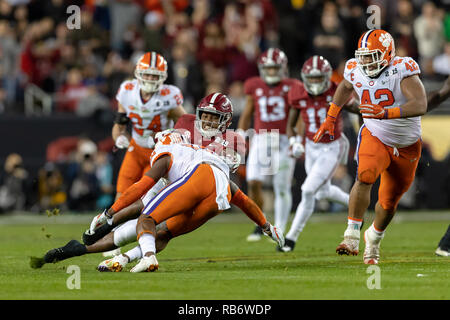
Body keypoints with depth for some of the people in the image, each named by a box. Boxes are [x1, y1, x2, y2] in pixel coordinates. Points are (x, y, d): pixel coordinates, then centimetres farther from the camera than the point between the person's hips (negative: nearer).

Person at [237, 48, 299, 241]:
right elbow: (247, 113, 17)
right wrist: (240, 135, 11)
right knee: (253, 183, -10)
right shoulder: (255, 86, 6)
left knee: (282, 188, 0)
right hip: (260, 139, 2)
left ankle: (279, 230, 9)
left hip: (283, 141, -2)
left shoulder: (291, 88, -2)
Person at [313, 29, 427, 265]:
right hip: (375, 137, 1)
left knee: (389, 202, 9)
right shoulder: (356, 71, -8)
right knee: (365, 176, -30)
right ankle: (352, 236, -29)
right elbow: (346, 87, 18)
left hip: (406, 146, -1)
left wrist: (385, 112, -47)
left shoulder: (402, 70, -23)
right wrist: (330, 119, 19)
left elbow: (420, 106, -36)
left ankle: (374, 238, 39)